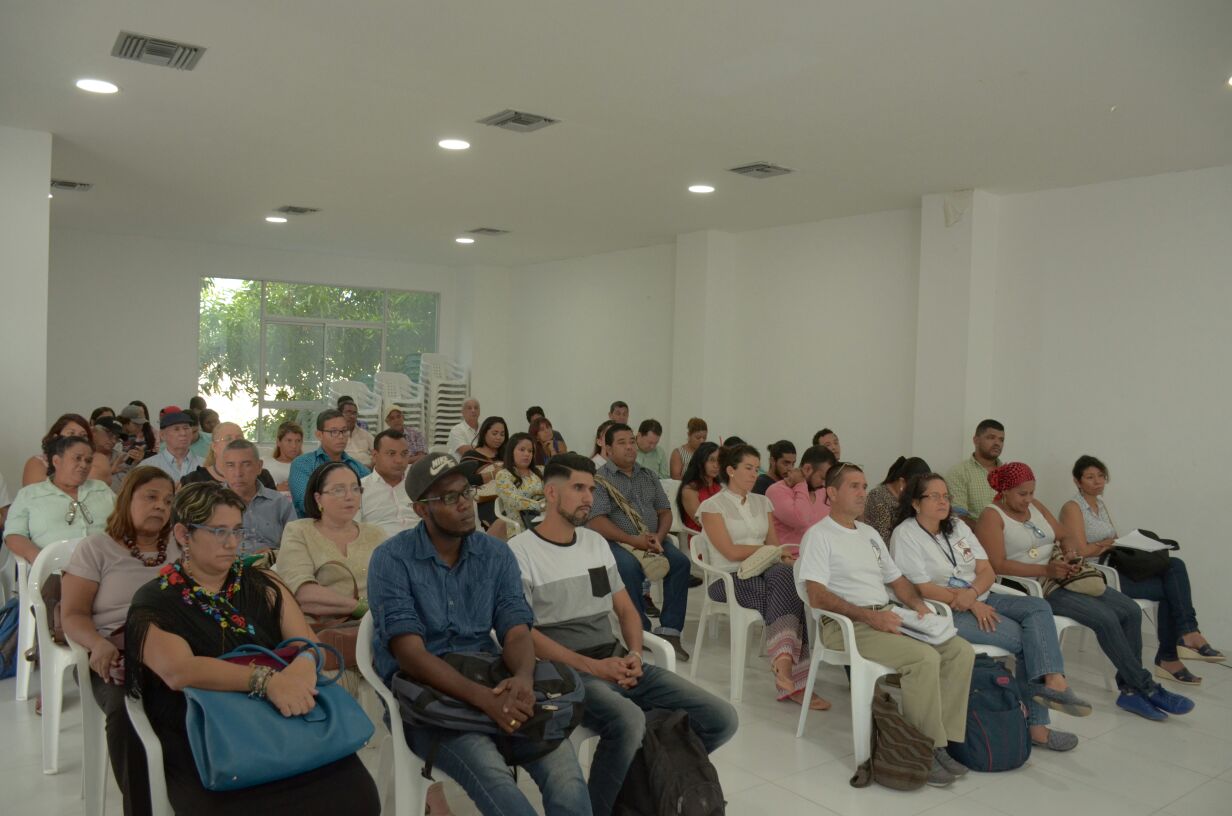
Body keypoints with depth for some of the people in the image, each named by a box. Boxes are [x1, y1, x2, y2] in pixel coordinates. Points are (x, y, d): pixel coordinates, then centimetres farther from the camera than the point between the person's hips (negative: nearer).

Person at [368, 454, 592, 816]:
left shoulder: (497, 554, 6)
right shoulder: (392, 559, -8)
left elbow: (517, 633, -1)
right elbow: (410, 653, -16)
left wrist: (523, 678, -26)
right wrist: (483, 698, -29)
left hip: (490, 681, 4)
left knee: (567, 776, -22)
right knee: (493, 777, -32)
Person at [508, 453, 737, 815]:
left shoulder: (596, 542, 15)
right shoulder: (520, 551, -7)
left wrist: (635, 655, -3)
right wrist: (592, 667, -18)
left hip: (617, 663, 7)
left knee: (721, 719, -6)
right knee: (628, 720, -38)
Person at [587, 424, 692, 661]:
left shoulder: (648, 476, 18)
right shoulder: (600, 479, 0)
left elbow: (665, 511, 15)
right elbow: (596, 522, -11)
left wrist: (659, 536, -7)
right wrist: (632, 540, -19)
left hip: (652, 539, 5)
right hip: (616, 542, -5)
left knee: (680, 562, -22)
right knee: (629, 566, -36)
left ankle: (670, 630, -19)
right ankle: (640, 631, -24)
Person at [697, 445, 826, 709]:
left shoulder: (762, 503, 19)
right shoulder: (712, 506, 1)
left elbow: (773, 544, 11)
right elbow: (730, 551, -9)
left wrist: (782, 556, -12)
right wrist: (771, 550, -7)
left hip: (764, 574, 5)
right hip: (729, 579, -5)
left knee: (785, 575, -33)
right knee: (789, 591, -32)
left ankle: (784, 660, -38)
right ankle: (794, 682, -37)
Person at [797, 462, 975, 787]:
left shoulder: (870, 534, 22)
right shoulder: (819, 535, -4)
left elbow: (896, 578, 26)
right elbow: (817, 596, -14)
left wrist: (917, 603, 3)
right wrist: (868, 615, -22)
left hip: (887, 617, 8)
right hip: (846, 624, -8)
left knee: (961, 651, -9)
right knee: (925, 657, -28)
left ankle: (944, 738, -8)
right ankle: (927, 749, -14)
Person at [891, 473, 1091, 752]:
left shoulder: (958, 526, 14)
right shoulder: (905, 535, -6)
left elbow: (987, 571, 8)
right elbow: (923, 589, -14)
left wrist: (972, 592, -14)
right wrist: (971, 604, -18)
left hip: (981, 600, 7)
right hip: (946, 612, -7)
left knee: (1038, 607, -18)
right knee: (1026, 637, -20)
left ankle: (1053, 682, -29)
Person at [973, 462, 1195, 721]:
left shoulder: (1034, 506, 15)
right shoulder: (992, 517, -8)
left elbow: (1067, 535, 17)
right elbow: (997, 565, -18)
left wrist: (1071, 553, -7)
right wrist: (1046, 570, -23)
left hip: (1061, 578, 8)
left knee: (1130, 610, -6)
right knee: (1105, 618, -22)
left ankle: (1130, 689, -2)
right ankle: (1148, 689, -8)